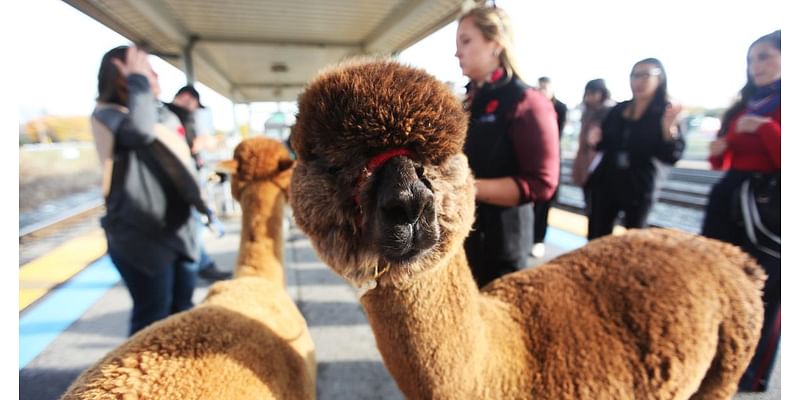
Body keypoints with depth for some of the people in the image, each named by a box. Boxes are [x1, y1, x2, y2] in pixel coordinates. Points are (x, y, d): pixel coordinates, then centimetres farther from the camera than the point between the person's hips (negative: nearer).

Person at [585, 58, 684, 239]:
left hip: (639, 189, -4)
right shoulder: (618, 109, 6)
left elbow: (672, 156, -16)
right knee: (596, 238, 7)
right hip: (605, 183, 4)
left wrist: (669, 128, -33)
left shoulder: (666, 113, -7)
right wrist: (595, 141, -7)